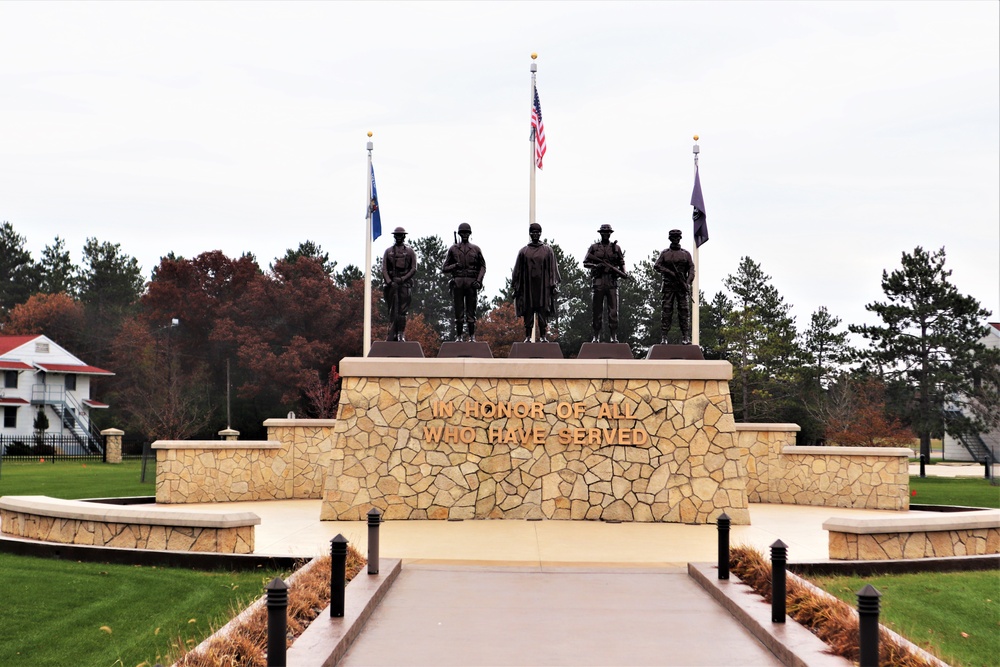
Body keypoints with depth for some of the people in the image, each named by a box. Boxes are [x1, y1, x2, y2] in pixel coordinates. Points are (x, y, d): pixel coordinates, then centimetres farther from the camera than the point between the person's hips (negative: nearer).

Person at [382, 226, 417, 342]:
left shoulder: (410, 251, 9)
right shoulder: (388, 251, 13)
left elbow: (414, 269, 3)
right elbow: (384, 269, 7)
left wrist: (403, 279, -10)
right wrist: (389, 281, -9)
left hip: (404, 283, -1)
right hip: (391, 283, 1)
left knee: (403, 310, -6)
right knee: (392, 310, 0)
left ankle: (401, 334, -3)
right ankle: (392, 335, 0)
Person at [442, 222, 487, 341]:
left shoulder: (476, 249, 11)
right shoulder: (453, 249, 11)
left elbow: (483, 267, 11)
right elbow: (444, 268, 11)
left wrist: (478, 280, -3)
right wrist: (455, 266, -8)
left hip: (471, 282, 0)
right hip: (458, 282, 0)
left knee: (471, 311, 0)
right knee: (458, 312, 0)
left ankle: (472, 336, 3)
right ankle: (458, 336, 4)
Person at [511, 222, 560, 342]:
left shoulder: (548, 251, 8)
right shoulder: (524, 251, 9)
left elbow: (552, 269, 6)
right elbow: (517, 270, 10)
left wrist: (554, 285, -2)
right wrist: (515, 286, 4)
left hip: (543, 286, 0)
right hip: (528, 286, 1)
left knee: (543, 313, -3)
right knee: (528, 312, 0)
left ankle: (542, 337, 1)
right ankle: (527, 337, 3)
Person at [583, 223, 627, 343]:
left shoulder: (616, 247, 11)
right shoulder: (594, 247, 9)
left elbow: (622, 263, 13)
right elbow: (585, 263, 8)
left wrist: (623, 272, -6)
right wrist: (595, 265, -10)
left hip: (612, 282, 0)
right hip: (598, 281, 0)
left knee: (613, 310, -3)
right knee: (597, 310, 2)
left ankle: (614, 336, -1)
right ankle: (596, 336, 7)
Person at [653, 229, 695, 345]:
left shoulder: (686, 254, 13)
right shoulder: (665, 253, 12)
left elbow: (691, 269, 6)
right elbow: (656, 266, 2)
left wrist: (688, 283, -10)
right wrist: (669, 272, -12)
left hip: (682, 287, 1)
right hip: (668, 286, -1)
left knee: (684, 311, -5)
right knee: (666, 310, -5)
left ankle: (685, 337, -6)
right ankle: (663, 337, -5)